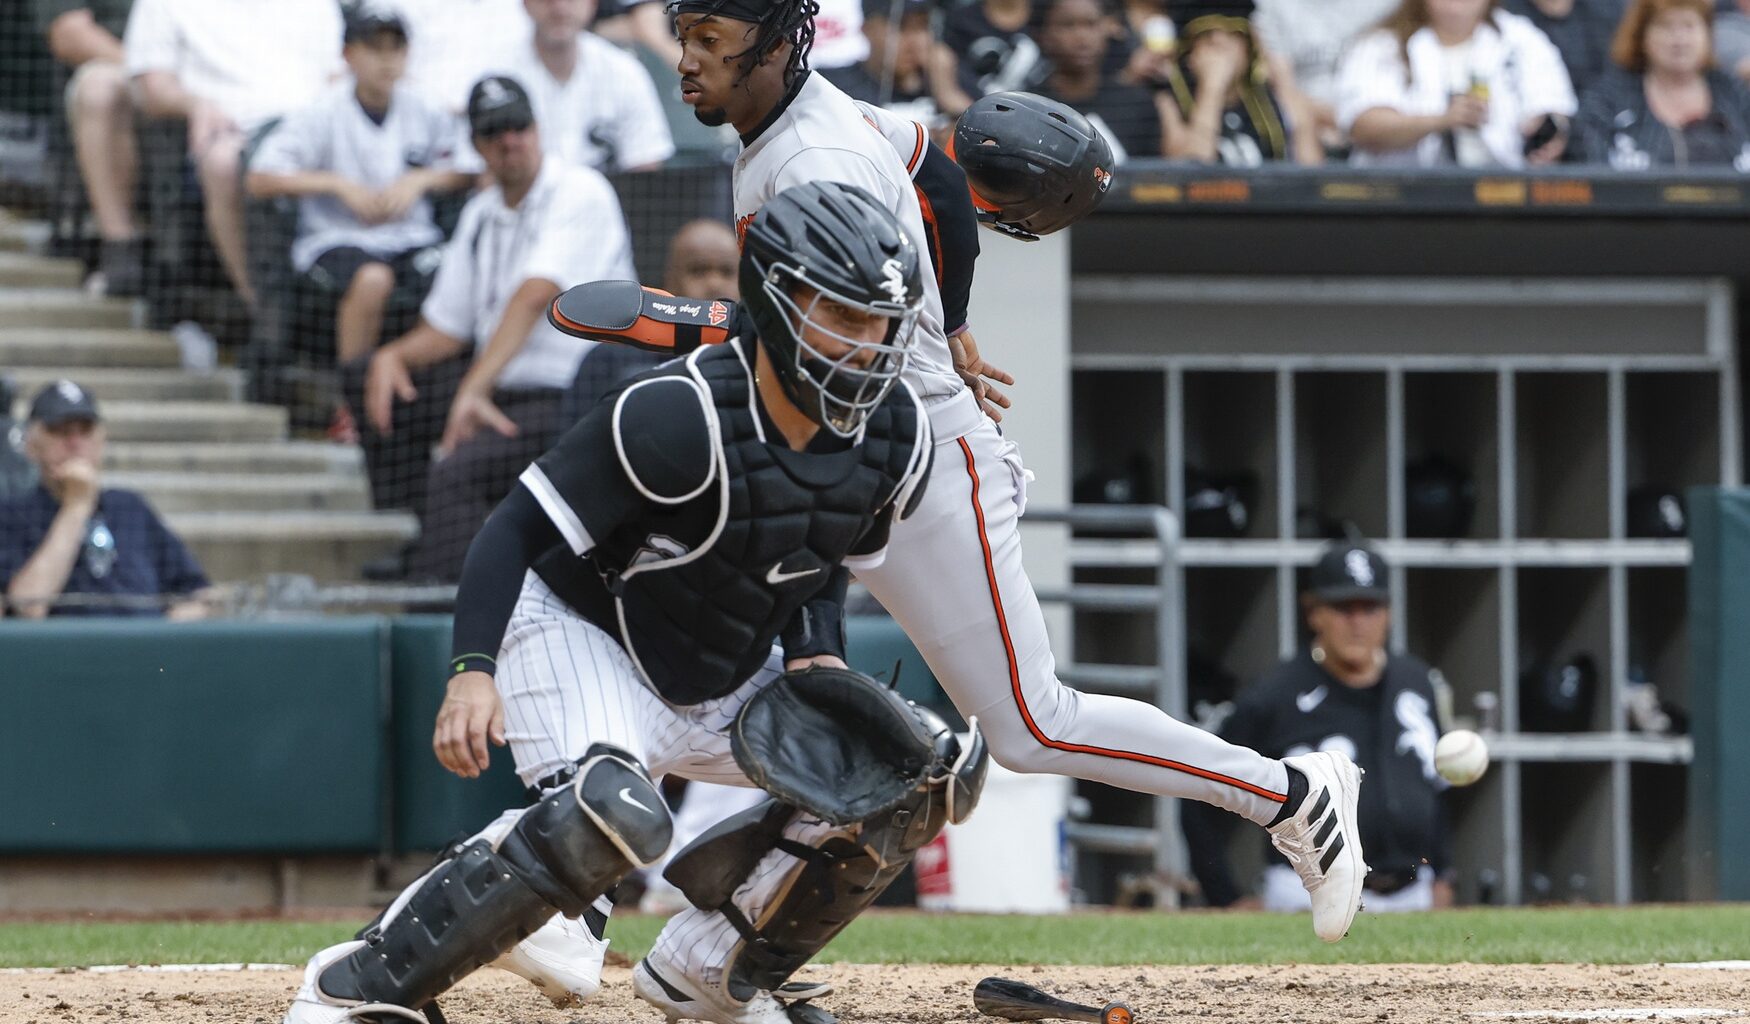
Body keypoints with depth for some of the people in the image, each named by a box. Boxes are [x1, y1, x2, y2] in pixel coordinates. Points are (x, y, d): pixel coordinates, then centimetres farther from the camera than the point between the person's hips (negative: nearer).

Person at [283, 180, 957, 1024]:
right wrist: (474, 670, -36)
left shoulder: (894, 437, -7)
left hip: (723, 689, 7)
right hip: (581, 639, -7)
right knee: (612, 815, -37)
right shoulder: (678, 417, -27)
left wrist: (819, 658, -6)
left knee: (933, 773, -4)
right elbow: (520, 526, -23)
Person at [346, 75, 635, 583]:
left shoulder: (581, 193, -11)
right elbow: (446, 328, 18)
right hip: (499, 390, 9)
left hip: (571, 402, -9)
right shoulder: (480, 214, 15)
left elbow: (535, 297, -25)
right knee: (366, 375, 3)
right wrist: (394, 355, -6)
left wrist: (474, 389, -36)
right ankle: (411, 545, 0)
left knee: (456, 468, -32)